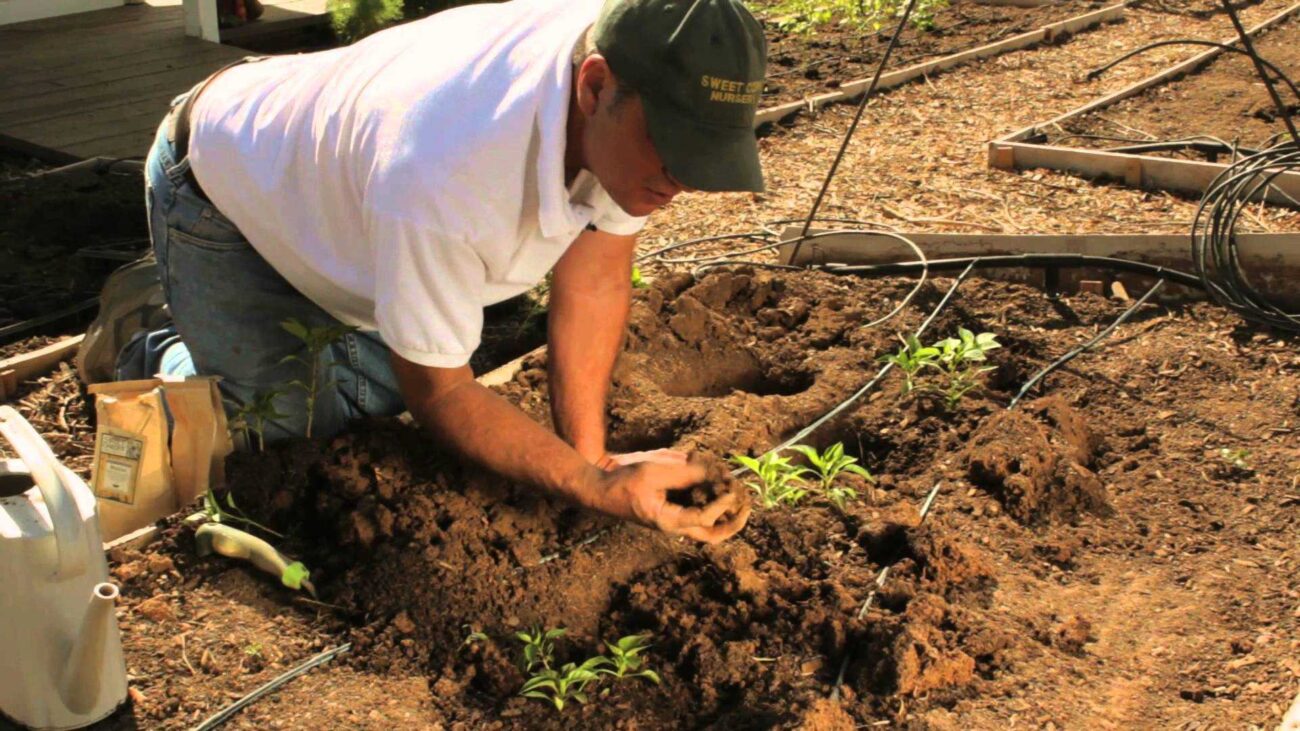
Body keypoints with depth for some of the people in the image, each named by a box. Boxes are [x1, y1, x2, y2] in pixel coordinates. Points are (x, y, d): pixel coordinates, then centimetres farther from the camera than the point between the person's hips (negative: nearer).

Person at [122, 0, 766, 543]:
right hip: (224, 186, -6)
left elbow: (596, 276, -16)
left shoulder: (634, 68, -27)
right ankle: (153, 355, 20)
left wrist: (588, 455, -17)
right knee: (282, 436, -9)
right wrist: (599, 488, -41)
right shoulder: (445, 174, -47)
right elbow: (437, 392, -32)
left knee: (384, 396, 12)